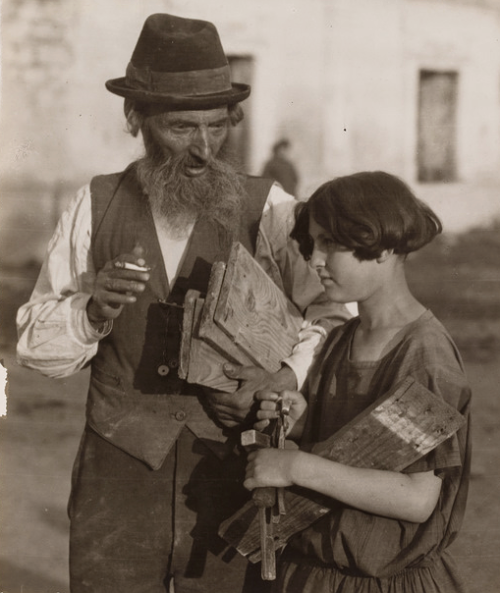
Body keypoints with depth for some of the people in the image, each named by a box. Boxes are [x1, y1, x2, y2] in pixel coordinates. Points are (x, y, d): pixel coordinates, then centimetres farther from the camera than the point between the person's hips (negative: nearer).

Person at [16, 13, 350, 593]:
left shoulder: (268, 210, -4)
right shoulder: (94, 208, 2)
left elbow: (336, 312, 0)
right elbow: (38, 347, 5)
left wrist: (282, 380, -18)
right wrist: (94, 311, -16)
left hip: (234, 478, -1)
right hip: (117, 485, 1)